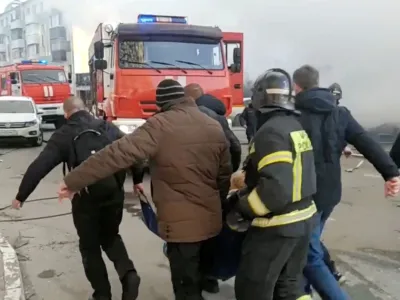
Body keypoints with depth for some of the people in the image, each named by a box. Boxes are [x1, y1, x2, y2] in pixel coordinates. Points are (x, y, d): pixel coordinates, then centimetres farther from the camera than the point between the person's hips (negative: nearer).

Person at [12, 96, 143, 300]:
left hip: (86, 199, -3)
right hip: (114, 195, 3)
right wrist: (137, 180, 16)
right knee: (110, 237, 24)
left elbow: (39, 167, -8)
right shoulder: (108, 128, 6)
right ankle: (129, 274, 4)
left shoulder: (63, 135, -3)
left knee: (90, 247, 16)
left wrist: (21, 196, -1)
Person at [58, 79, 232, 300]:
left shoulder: (160, 126, -15)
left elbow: (119, 153, -22)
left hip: (181, 222, -6)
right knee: (201, 275, 26)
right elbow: (225, 174, 10)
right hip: (210, 218, 7)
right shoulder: (215, 127, 5)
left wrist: (74, 181, -17)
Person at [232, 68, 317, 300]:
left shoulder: (271, 131, -21)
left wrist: (243, 207, -14)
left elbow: (276, 187, -30)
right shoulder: (295, 125, 8)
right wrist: (240, 180, 17)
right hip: (303, 218, 9)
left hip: (277, 225, -9)